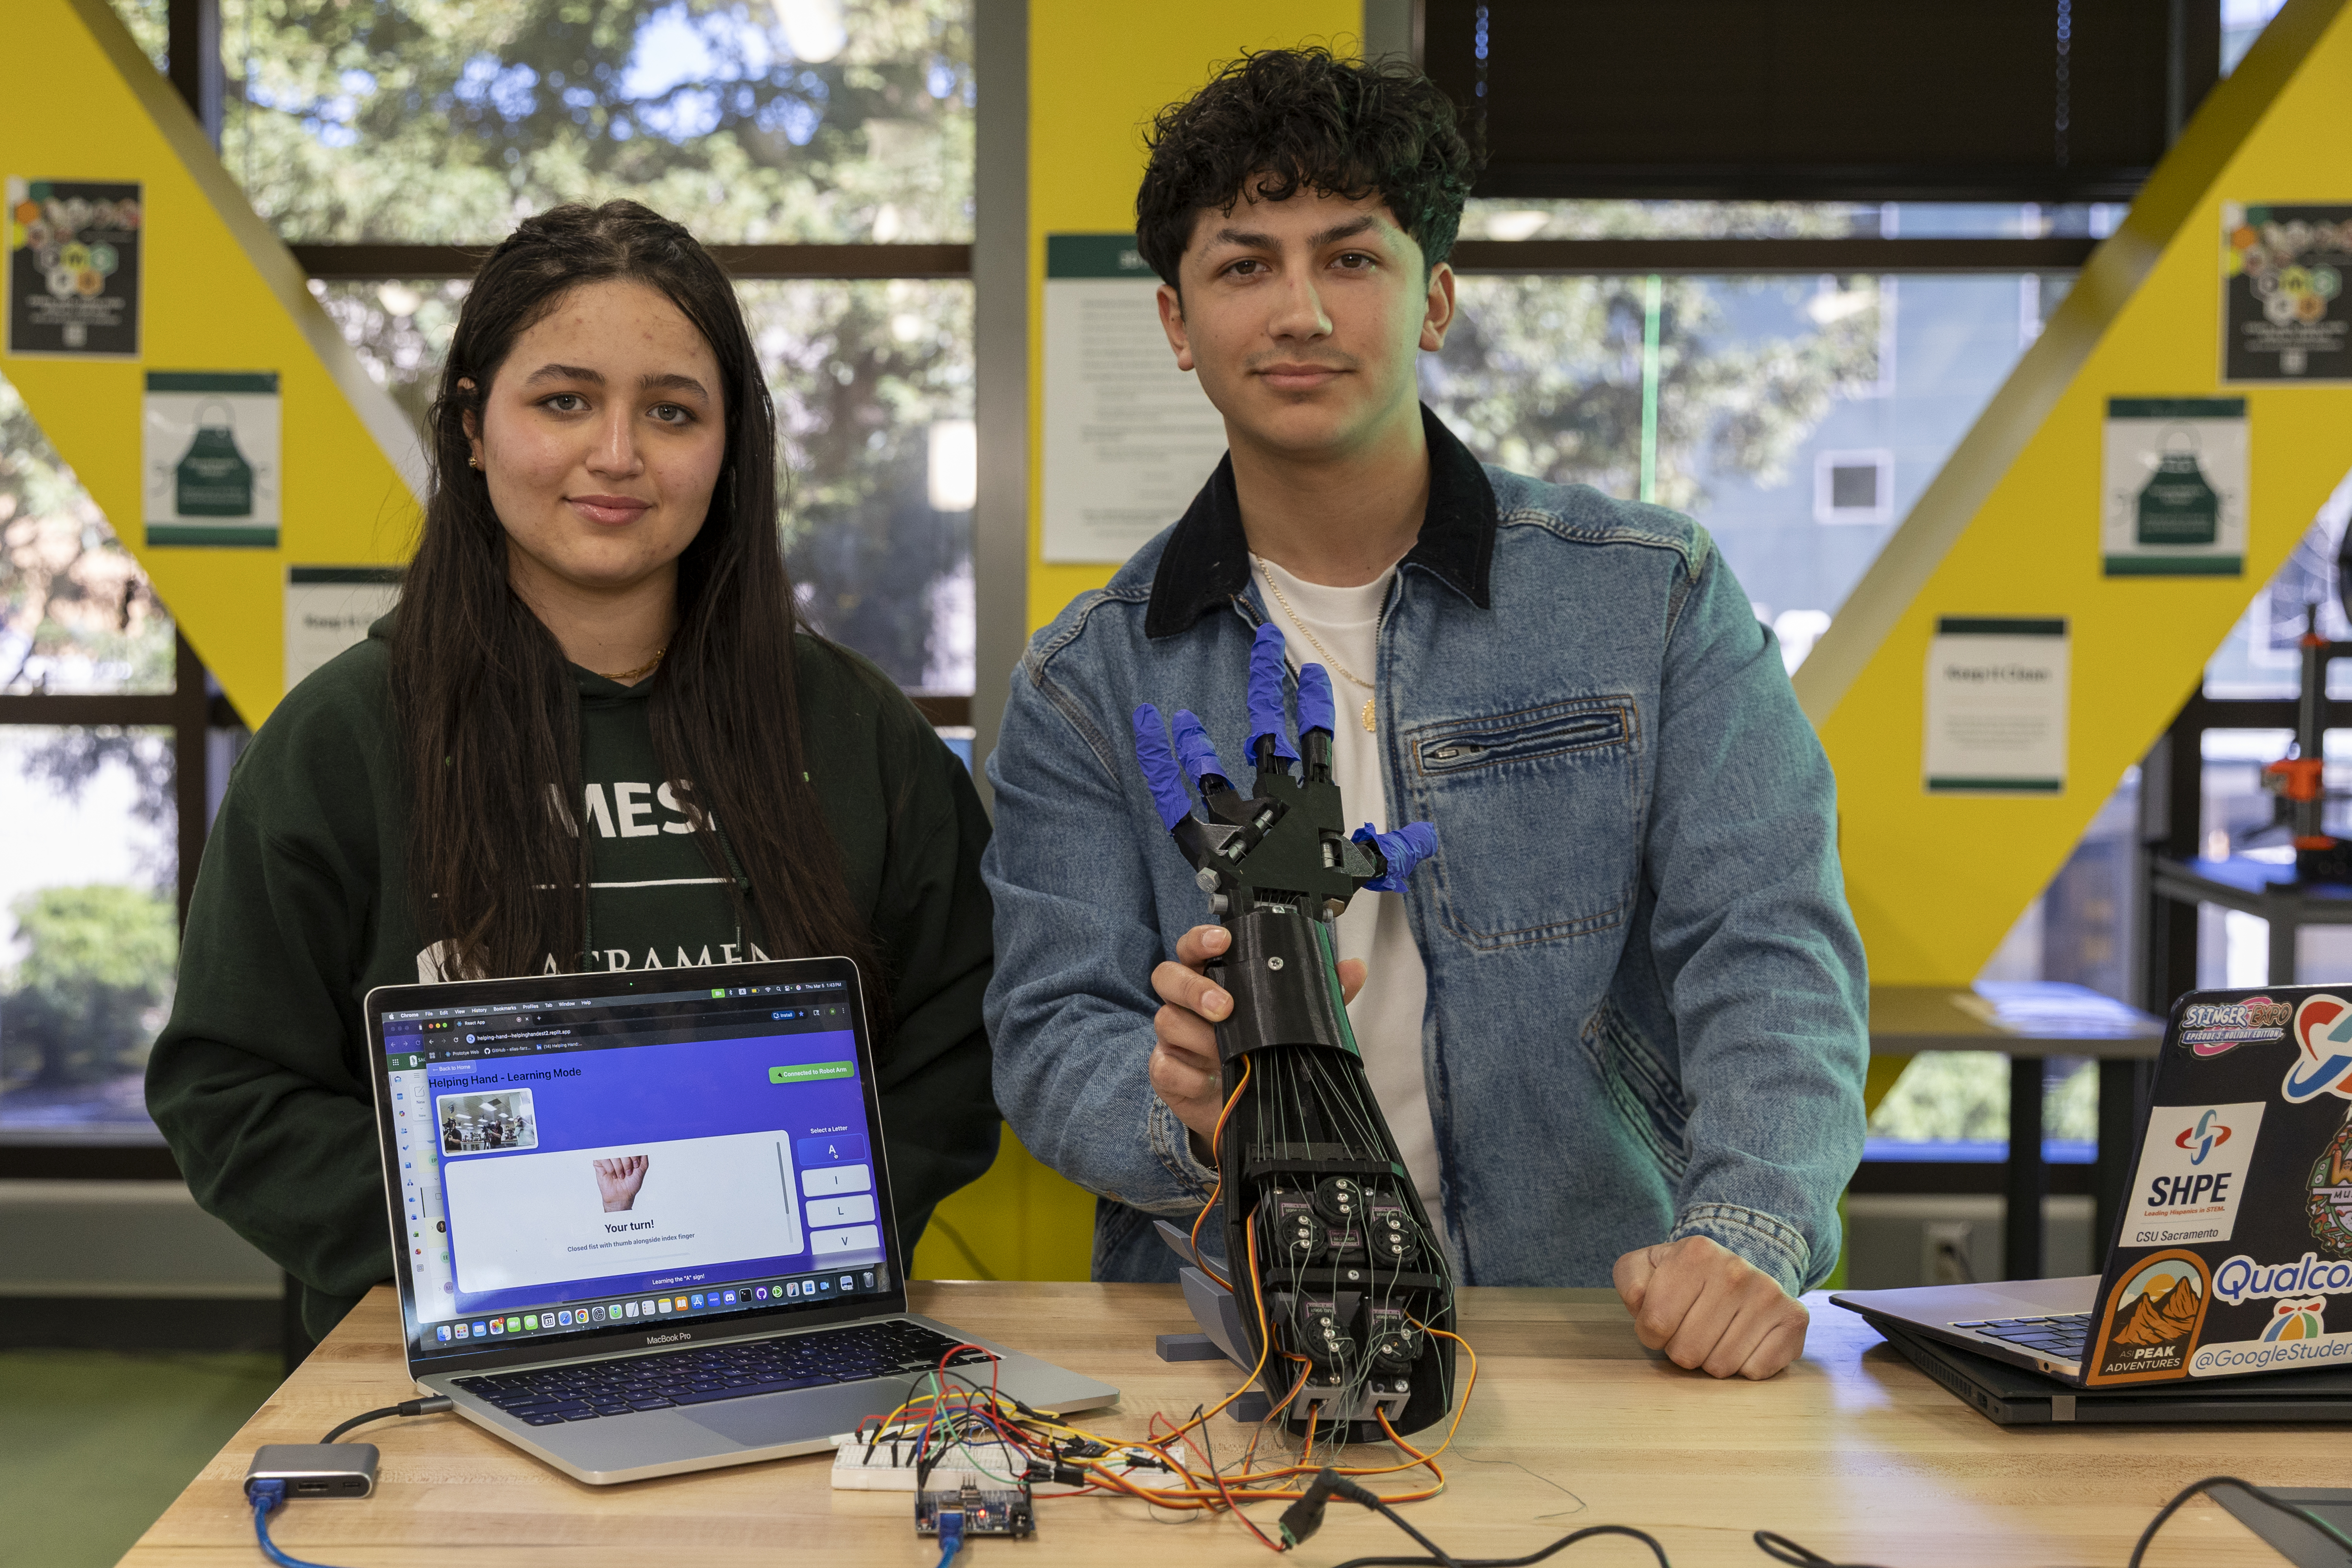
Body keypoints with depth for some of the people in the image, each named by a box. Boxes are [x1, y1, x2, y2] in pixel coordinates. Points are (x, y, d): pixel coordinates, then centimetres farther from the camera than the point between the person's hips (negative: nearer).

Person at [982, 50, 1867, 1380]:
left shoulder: (1654, 599, 4)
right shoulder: (1091, 684, 7)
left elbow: (1770, 955, -4)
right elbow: (1053, 1039, 2)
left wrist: (1751, 1230, -23)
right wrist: (1190, 1112, -22)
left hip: (1599, 1335, 0)